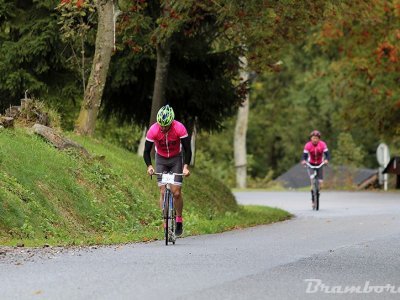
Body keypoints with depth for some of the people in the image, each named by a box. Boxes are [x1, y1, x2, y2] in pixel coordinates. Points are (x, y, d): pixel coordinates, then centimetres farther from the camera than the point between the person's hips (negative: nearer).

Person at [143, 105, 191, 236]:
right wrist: (149, 166, -35)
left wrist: (186, 166, -32)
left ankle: (179, 220, 9)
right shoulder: (153, 130, -26)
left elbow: (187, 149, -20)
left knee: (176, 193, -10)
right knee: (163, 192, -9)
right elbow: (146, 151, -18)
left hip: (176, 159, -1)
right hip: (161, 159, 1)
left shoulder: (179, 128, -28)